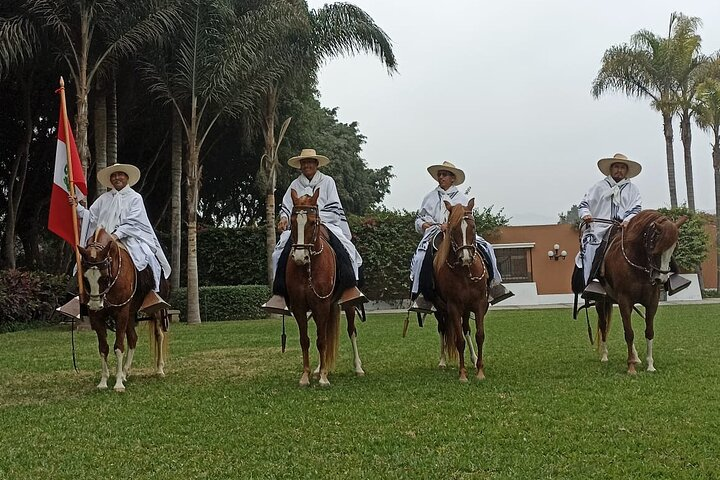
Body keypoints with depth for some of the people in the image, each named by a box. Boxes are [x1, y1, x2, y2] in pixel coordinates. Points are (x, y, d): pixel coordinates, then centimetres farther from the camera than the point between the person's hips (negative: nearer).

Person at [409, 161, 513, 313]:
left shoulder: (461, 198, 16)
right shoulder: (430, 197, 21)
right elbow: (419, 218, 24)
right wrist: (423, 224, -1)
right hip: (433, 232, 0)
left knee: (485, 248, -20)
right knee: (420, 257, -30)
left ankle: (493, 285, -14)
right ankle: (422, 295, -30)